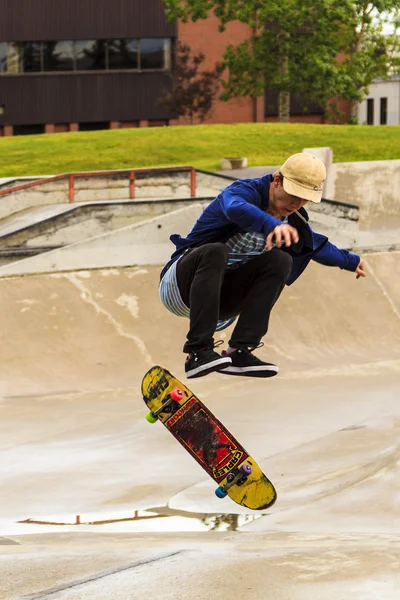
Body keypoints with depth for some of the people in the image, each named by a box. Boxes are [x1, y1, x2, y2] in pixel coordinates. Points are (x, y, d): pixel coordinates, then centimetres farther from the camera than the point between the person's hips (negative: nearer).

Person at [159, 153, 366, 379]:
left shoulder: (294, 223, 6)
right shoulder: (245, 191, -16)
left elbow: (320, 246, 29)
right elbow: (236, 209, -44)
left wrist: (350, 260, 43)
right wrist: (273, 224, -62)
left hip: (220, 298, 6)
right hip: (181, 285, -6)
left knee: (280, 261, -15)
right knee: (216, 251, -37)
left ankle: (238, 352, -21)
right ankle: (198, 351, -43)